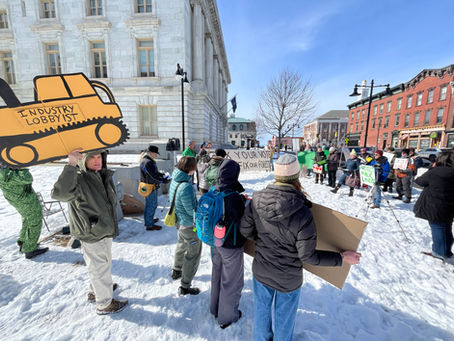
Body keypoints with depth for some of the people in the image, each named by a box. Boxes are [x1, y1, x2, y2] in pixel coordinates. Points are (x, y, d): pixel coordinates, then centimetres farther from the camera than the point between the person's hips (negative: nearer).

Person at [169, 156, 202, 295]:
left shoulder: (175, 179, -10)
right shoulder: (186, 187, -34)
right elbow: (192, 210, -26)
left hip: (179, 220, 10)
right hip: (190, 225, -9)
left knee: (182, 245, 33)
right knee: (193, 254, 11)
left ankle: (176, 271, 57)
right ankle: (185, 287, 28)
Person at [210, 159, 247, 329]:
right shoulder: (234, 198, -29)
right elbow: (243, 225, -22)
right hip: (231, 247, -7)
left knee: (217, 276, 28)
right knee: (231, 282, 17)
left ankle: (215, 308, 51)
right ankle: (227, 317, 40)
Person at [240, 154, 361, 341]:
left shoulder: (257, 199, -22)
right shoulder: (302, 214, -31)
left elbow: (245, 230, -10)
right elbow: (308, 256, -21)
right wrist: (342, 257, -8)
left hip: (260, 271, 3)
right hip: (288, 279, -3)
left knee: (261, 309, 30)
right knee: (284, 317, 27)